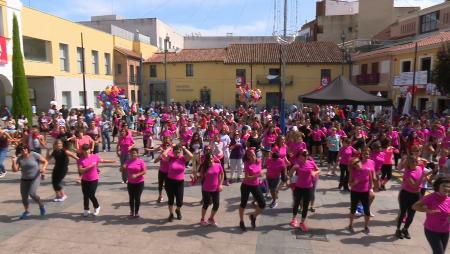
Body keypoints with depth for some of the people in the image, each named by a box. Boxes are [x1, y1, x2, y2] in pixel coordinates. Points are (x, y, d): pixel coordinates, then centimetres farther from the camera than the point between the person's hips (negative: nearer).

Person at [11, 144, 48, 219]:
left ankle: (41, 205, 5)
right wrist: (13, 161, -18)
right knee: (24, 197, 9)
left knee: (32, 193, -23)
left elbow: (45, 161, -7)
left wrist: (43, 168, -26)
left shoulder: (34, 155, -13)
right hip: (24, 179, 5)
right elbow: (15, 170, -5)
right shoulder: (19, 158, -2)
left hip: (35, 178, -5)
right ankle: (26, 212, 34)